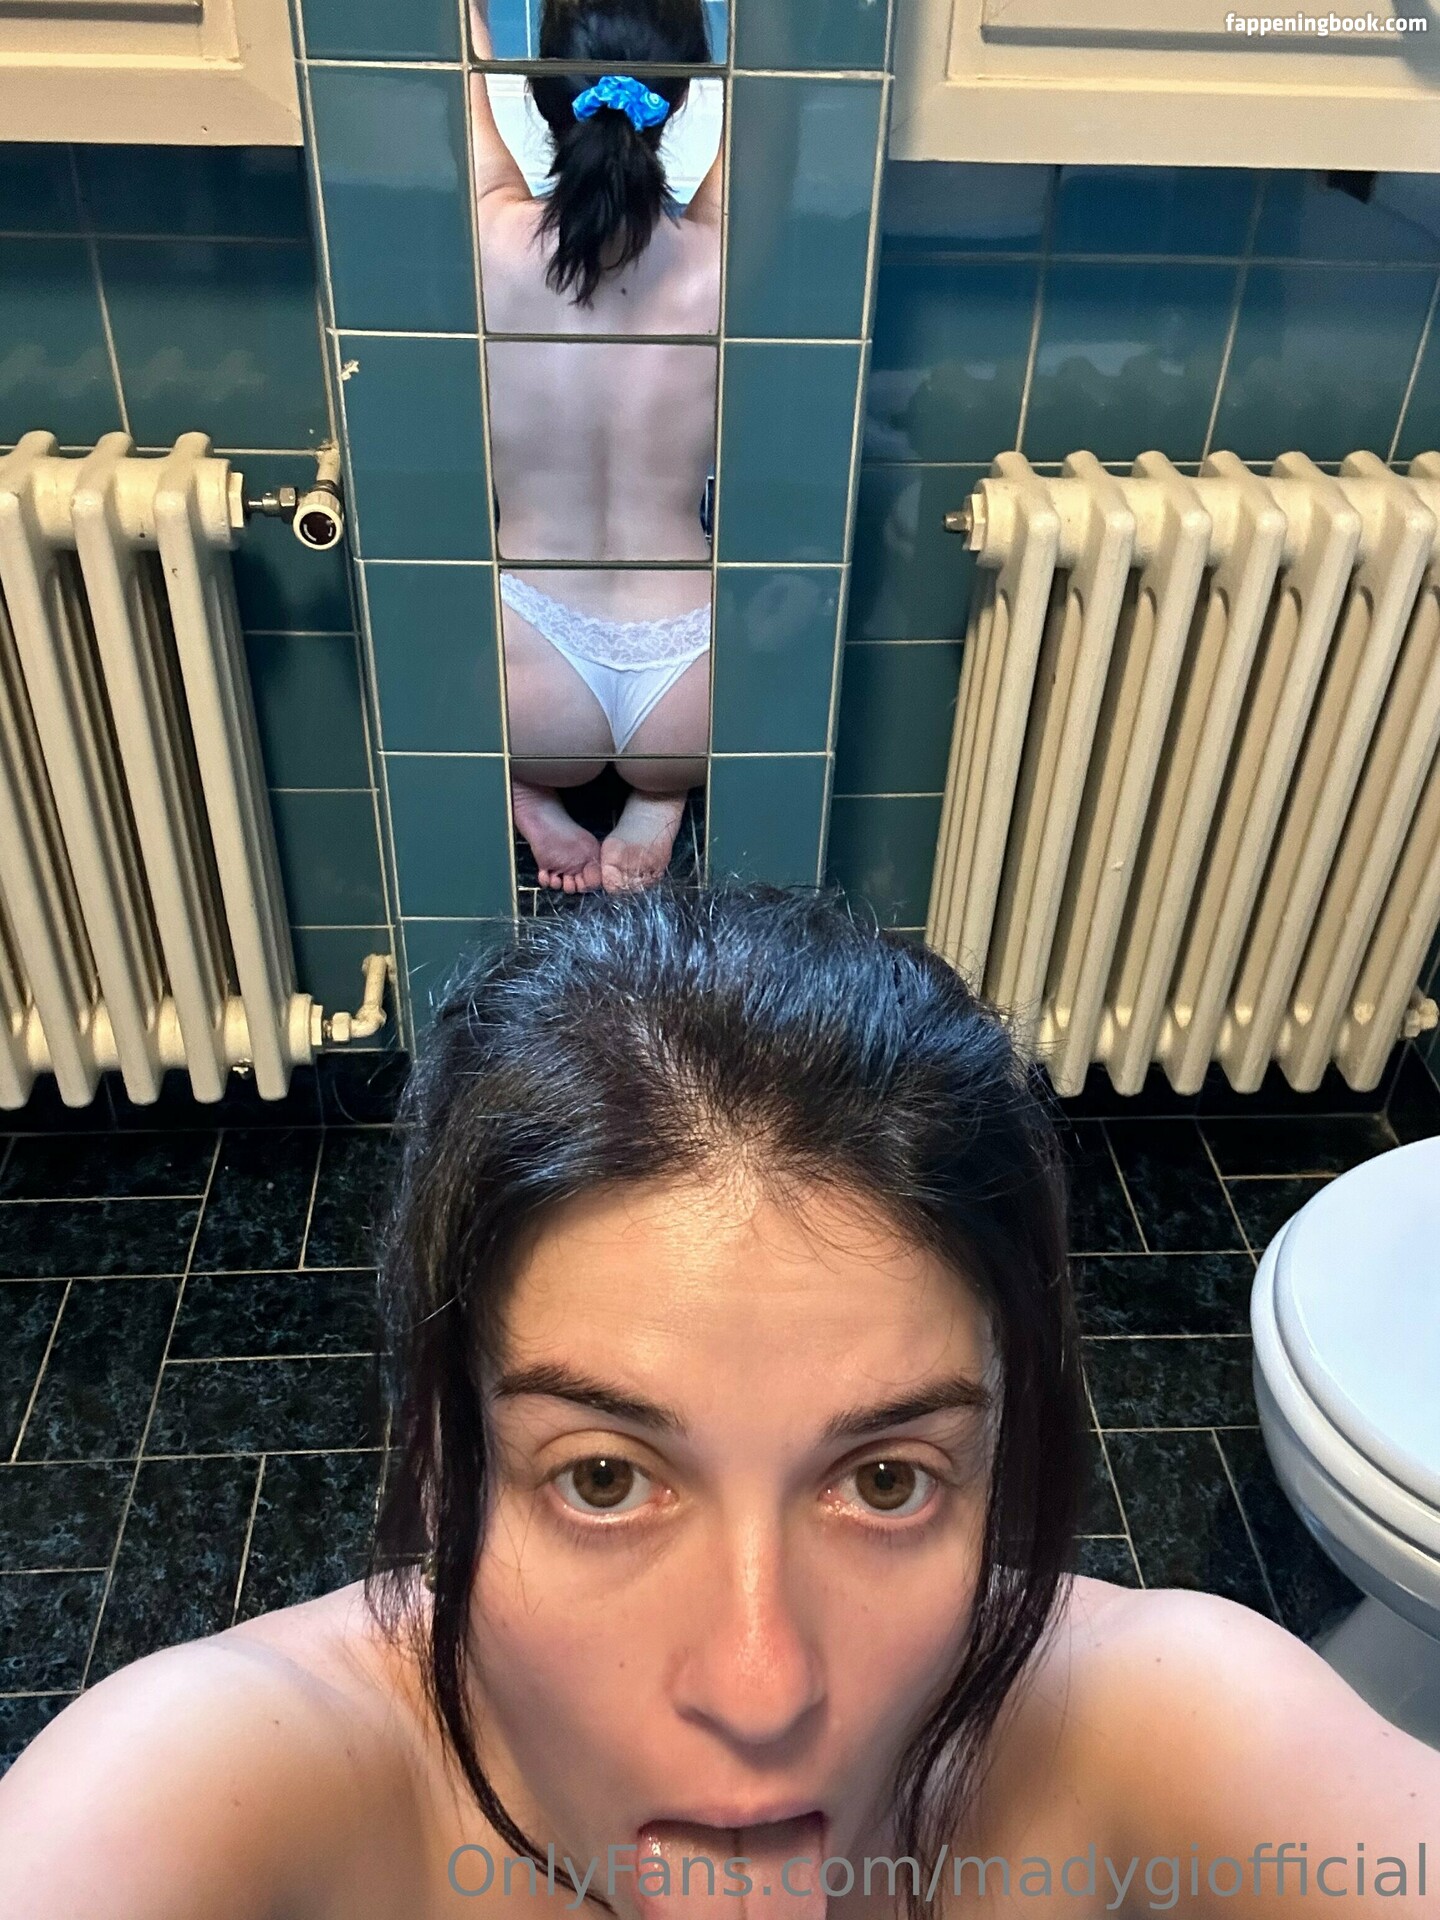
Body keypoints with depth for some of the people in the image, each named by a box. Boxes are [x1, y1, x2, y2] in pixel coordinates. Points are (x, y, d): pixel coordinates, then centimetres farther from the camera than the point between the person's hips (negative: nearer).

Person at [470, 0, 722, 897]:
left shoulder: (493, 243, -14)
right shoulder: (723, 263, -14)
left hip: (526, 697, 1)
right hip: (689, 708, 0)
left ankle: (529, 801, 19)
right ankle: (659, 803, 17)